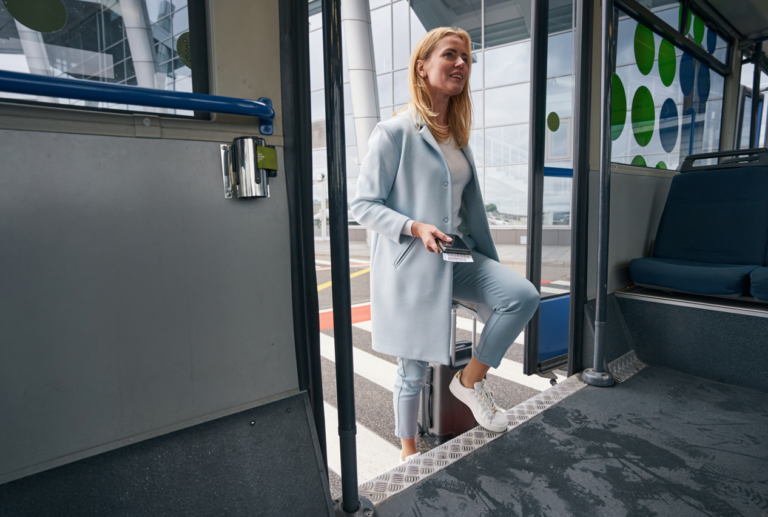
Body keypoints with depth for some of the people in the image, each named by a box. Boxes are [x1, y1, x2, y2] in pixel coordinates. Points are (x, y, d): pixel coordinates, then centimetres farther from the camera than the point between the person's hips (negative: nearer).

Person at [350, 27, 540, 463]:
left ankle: (472, 379, 4)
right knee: (414, 371, 7)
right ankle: (409, 452, 33)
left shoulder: (457, 136, 13)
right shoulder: (394, 132, -10)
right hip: (410, 266, -6)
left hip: (457, 259, 6)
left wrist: (489, 267, 18)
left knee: (524, 296, -17)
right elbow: (364, 205, -10)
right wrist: (415, 228, -24)